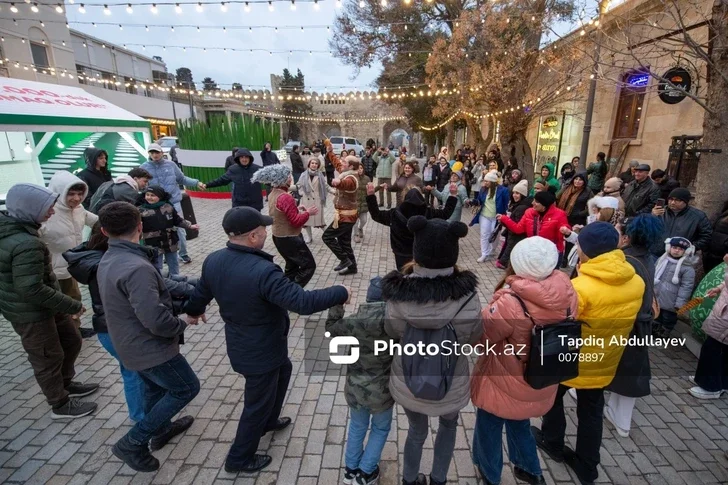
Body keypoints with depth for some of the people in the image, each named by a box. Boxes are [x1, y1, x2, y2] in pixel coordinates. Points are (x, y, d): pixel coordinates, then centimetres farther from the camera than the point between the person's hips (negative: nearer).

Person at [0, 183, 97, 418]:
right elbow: (31, 289, -31)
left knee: (71, 340, 22)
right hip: (31, 313, -9)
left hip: (43, 306, 9)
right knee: (49, 358, 9)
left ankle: (66, 384, 42)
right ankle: (61, 405, 29)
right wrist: (72, 306, -22)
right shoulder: (26, 244, -31)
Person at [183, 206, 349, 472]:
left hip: (241, 342, 8)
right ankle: (239, 458, 38)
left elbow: (201, 293, 9)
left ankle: (269, 421, 52)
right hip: (261, 351, -8)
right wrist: (340, 292, -20)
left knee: (284, 370, 31)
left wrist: (194, 311, 32)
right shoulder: (263, 271, -35)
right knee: (258, 403, 15)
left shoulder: (213, 260, -10)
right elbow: (303, 302, -35)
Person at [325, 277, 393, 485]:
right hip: (382, 391, -2)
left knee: (357, 426, 29)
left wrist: (337, 305, 9)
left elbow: (331, 330, 2)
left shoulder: (354, 320, -15)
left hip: (355, 389, 2)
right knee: (381, 429, 27)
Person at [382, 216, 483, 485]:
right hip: (451, 387, 0)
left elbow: (393, 333, -8)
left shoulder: (398, 296, -28)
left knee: (417, 431, 31)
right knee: (448, 425, 35)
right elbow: (474, 338, -8)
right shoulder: (467, 298, -28)